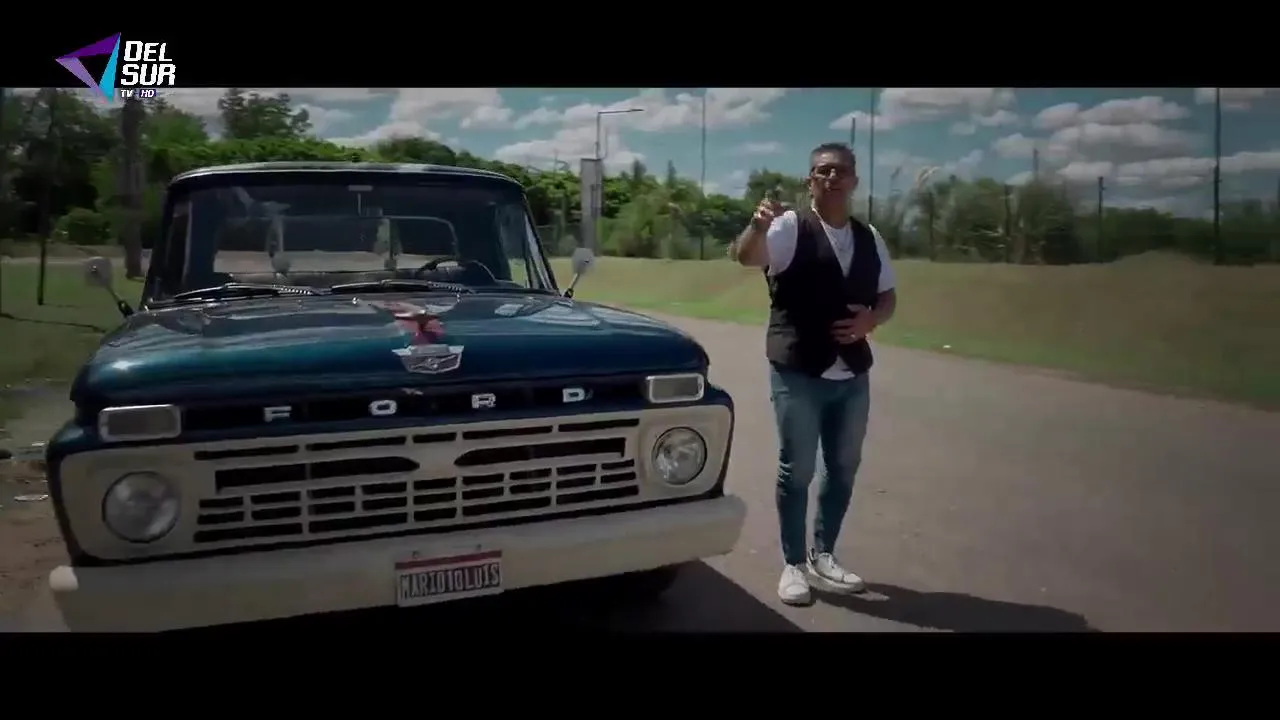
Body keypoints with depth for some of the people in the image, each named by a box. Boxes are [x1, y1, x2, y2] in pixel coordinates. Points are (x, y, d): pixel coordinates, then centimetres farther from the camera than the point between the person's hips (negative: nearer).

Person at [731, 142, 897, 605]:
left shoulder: (869, 238, 9)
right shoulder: (791, 227, -7)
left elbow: (888, 297, 16)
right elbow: (747, 256, -25)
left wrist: (870, 320, -7)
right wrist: (758, 225, -47)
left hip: (852, 375, 6)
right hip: (798, 372, -5)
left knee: (843, 470, 15)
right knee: (797, 471, 3)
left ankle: (823, 555, 34)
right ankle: (793, 564, 18)